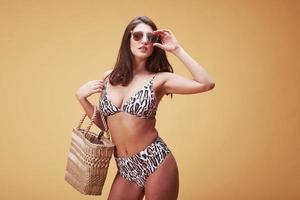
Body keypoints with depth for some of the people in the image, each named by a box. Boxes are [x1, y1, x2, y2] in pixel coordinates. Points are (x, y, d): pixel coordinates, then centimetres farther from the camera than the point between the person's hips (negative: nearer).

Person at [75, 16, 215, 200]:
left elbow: (207, 84, -21)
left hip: (156, 163, -3)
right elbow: (104, 124, 13)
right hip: (126, 168, 4)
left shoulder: (159, 79, -7)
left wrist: (177, 50, -16)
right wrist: (81, 97, 0)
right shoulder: (109, 78, 4)